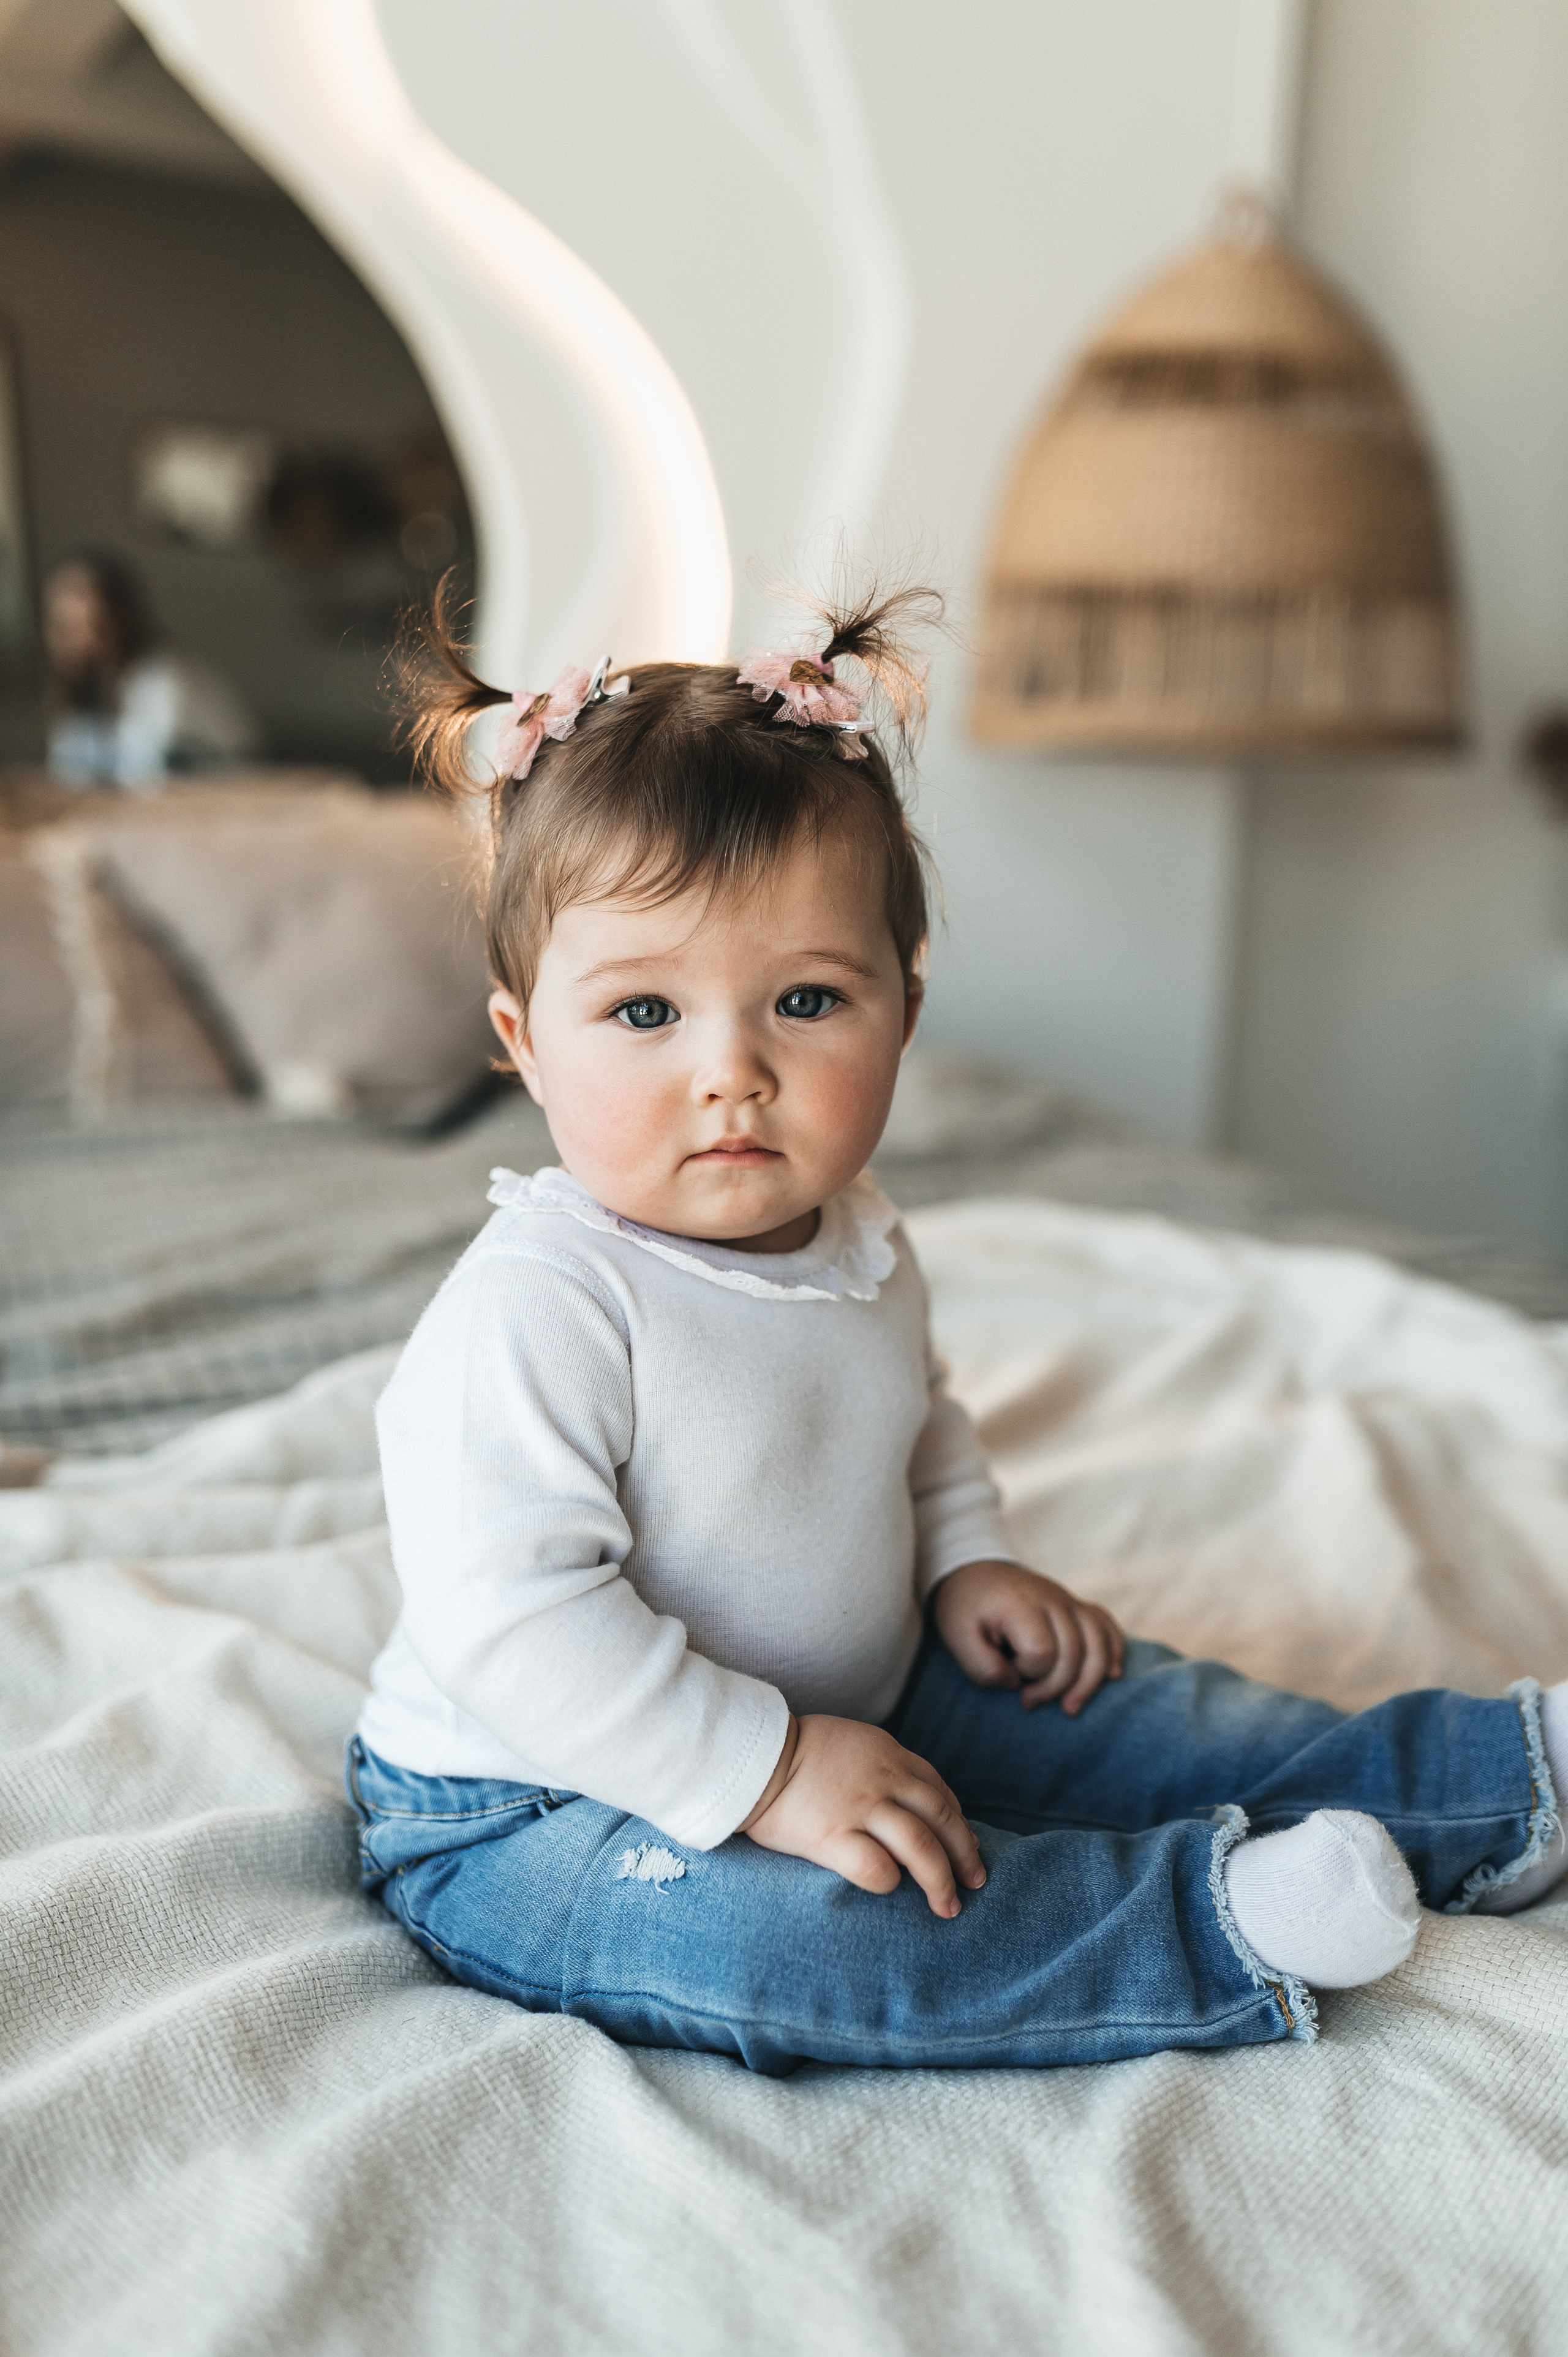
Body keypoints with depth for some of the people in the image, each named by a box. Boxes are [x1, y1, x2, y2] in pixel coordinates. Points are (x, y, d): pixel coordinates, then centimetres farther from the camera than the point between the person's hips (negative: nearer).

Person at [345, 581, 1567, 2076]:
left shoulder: (853, 1242, 0)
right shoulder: (536, 1308, -30)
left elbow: (919, 1430, 19)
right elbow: (511, 1622, -32)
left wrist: (966, 1562, 2)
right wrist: (768, 1770, -30)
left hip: (861, 1706, 8)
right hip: (538, 1811, -7)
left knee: (1092, 1697, 4)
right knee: (773, 1929, -34)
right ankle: (1213, 1921, -22)